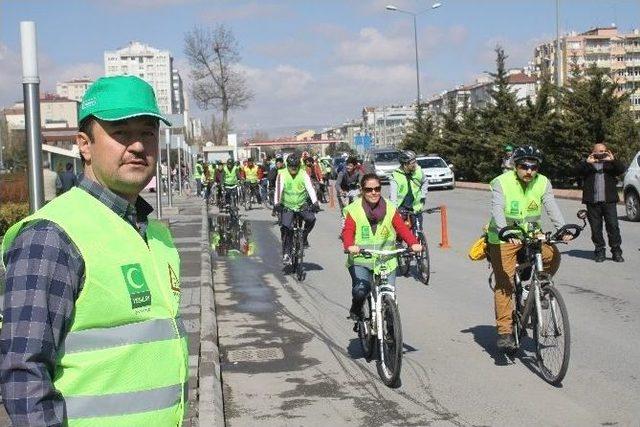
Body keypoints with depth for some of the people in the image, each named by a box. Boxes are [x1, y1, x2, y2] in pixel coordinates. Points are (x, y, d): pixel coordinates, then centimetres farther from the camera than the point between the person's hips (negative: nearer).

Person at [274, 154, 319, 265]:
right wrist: (277, 203, -35)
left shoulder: (303, 174, -8)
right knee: (286, 228, -17)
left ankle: (304, 237, 5)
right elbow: (278, 189, -20)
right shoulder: (282, 174, -10)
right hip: (287, 206, -1)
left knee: (311, 219, -24)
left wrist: (315, 203, -33)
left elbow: (310, 188, -18)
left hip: (302, 205, 1)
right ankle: (286, 254, -5)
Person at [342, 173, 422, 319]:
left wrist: (413, 243, -23)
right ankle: (356, 310, 11)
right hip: (360, 260, -2)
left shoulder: (390, 209, 5)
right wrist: (350, 246, -36)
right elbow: (347, 231, -15)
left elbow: (402, 227, -5)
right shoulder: (354, 210, -3)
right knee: (360, 290, -23)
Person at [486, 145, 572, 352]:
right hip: (504, 239, -4)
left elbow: (551, 207, -16)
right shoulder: (501, 182, -14)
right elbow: (497, 209, -28)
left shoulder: (543, 183, -3)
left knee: (552, 255, -21)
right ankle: (505, 331, -5)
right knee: (504, 284, -8)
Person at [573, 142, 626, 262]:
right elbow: (576, 171, -3)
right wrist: (587, 162, -16)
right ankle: (600, 251, 11)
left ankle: (616, 252, 2)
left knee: (613, 226, -5)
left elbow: (621, 170, 0)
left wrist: (613, 160, -15)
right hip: (592, 202, 0)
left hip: (609, 201, 0)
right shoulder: (587, 164, 12)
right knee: (596, 228, 1)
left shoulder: (610, 163, 14)